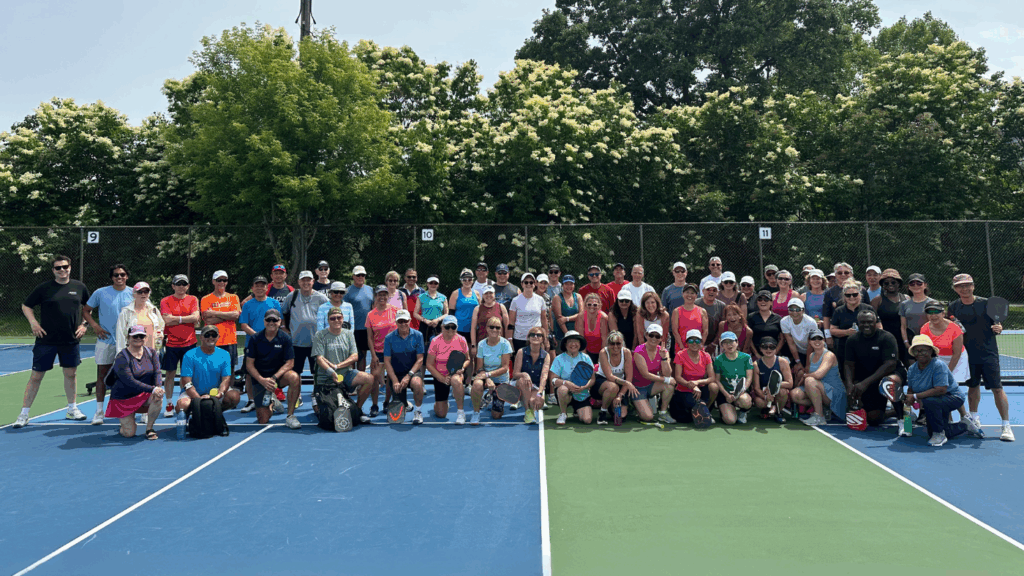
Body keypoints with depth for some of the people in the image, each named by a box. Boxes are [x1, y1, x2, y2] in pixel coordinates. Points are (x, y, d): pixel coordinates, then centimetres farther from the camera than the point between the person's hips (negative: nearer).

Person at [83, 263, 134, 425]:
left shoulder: (133, 294, 3)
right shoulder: (100, 293, 1)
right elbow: (86, 310, 9)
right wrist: (94, 325, -5)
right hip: (106, 340, 0)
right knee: (102, 375, 2)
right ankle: (99, 410, 10)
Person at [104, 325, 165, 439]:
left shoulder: (151, 353, 1)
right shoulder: (121, 358, -16)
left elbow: (157, 373, -7)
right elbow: (130, 382, -25)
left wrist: (158, 388, -28)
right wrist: (152, 389, -35)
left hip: (144, 395, 4)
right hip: (123, 398, -3)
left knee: (158, 397, -31)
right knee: (129, 433, -10)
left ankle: (149, 429, -10)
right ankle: (124, 425, 29)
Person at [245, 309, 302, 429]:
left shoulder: (285, 338, -6)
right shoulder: (255, 339, -5)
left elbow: (290, 363, -8)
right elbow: (249, 365, -4)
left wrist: (273, 378, -21)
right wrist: (262, 380, -19)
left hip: (279, 374, 0)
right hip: (260, 378, 0)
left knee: (294, 377, -36)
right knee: (263, 420, -8)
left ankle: (290, 416, -21)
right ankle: (272, 402, 30)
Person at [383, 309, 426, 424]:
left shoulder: (417, 335, -3)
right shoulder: (389, 338, -3)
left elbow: (420, 359, -5)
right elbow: (387, 362, -3)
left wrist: (408, 375, -18)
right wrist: (395, 381, -14)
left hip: (413, 371, -1)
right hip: (396, 373, 1)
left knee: (417, 383, -37)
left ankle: (418, 410, -10)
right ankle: (405, 405, 37)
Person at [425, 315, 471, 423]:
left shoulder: (461, 340, -7)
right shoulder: (435, 342, -10)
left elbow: (467, 359, 2)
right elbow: (429, 365, -8)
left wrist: (462, 368, -20)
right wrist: (442, 378, -18)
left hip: (457, 373, 0)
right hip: (440, 376, 1)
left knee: (456, 380, -41)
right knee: (441, 414, -1)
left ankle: (461, 412, -24)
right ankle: (444, 402, 38)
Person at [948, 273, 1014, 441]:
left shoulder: (986, 303, -3)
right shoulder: (953, 307, 5)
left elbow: (997, 326, 1)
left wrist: (998, 328, -19)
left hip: (989, 353, -3)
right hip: (968, 355, 3)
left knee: (997, 388, -7)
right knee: (972, 386, 14)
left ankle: (1006, 426, -2)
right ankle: (974, 419, 31)